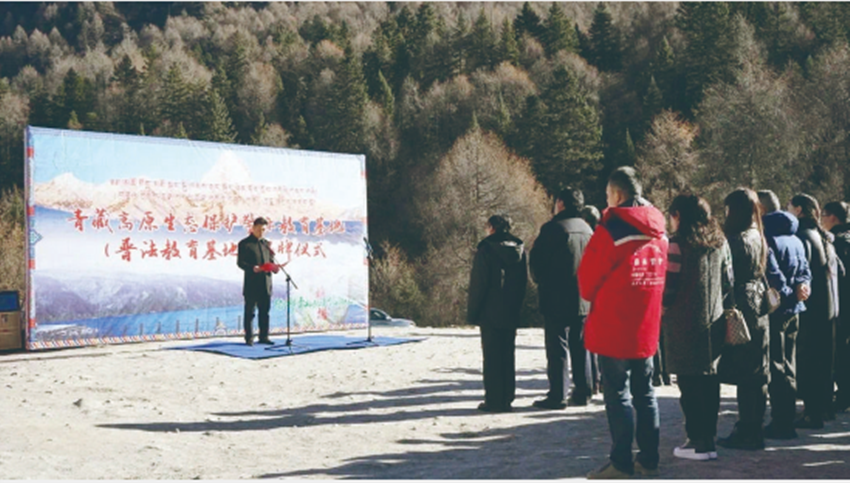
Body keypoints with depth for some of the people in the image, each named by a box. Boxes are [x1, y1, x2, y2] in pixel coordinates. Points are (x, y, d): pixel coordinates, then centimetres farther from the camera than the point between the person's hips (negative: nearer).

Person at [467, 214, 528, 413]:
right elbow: (523, 282, 12)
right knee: (508, 356, 11)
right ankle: (507, 399, 13)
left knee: (492, 357, -2)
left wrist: (472, 313, -5)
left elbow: (478, 285, -11)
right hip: (512, 314, 6)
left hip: (491, 314, -6)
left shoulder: (486, 249, -9)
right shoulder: (520, 250, 9)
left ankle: (494, 401, -1)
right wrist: (517, 307, 17)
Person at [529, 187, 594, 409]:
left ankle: (558, 395, -3)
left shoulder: (553, 228, -11)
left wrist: (542, 282, 8)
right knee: (580, 347, 12)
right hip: (583, 300, 7)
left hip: (556, 299, -6)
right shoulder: (587, 230, 10)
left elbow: (536, 260, -9)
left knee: (557, 348, -3)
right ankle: (582, 392, 16)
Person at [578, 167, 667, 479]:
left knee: (618, 394, -1)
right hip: (647, 329, 7)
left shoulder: (611, 229, -15)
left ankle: (621, 463, 3)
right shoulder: (659, 231, 6)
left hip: (613, 329, -7)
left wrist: (591, 296, 12)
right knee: (644, 392, 14)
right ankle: (648, 459, 19)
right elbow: (662, 277, 12)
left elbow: (587, 278, -8)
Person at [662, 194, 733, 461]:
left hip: (684, 324, -7)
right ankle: (709, 437, 17)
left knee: (689, 382, -2)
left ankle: (698, 442, -1)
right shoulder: (720, 243, 10)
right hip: (714, 323, 7)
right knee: (709, 381, 11)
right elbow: (727, 282, 13)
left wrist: (659, 318, 1)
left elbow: (668, 288, -11)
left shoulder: (678, 244, -11)